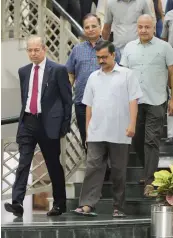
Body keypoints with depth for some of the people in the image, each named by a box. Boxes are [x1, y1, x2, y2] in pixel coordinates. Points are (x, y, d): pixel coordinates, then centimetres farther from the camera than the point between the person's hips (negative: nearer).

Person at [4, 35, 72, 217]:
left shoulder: (58, 70, -3)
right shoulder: (23, 71, 12)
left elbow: (67, 99, -2)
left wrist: (65, 125, -5)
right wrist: (23, 117, 11)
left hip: (48, 123, -4)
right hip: (27, 122, 4)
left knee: (54, 165, 6)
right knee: (23, 163, -6)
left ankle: (59, 204, 18)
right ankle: (17, 203, -15)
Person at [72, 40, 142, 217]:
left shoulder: (126, 75, 4)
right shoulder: (93, 77, 15)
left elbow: (133, 101, -1)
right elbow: (89, 105, 17)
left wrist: (132, 124, -11)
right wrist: (87, 129, 12)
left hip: (119, 134, -3)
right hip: (96, 134, 3)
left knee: (119, 171, 3)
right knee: (93, 168, -7)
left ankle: (118, 208, 10)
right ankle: (87, 205, -13)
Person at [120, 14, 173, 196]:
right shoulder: (129, 47, 10)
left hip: (155, 102, -4)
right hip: (134, 101, 4)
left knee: (152, 141, -7)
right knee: (137, 139, 9)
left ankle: (149, 181, -6)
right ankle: (149, 171, 26)